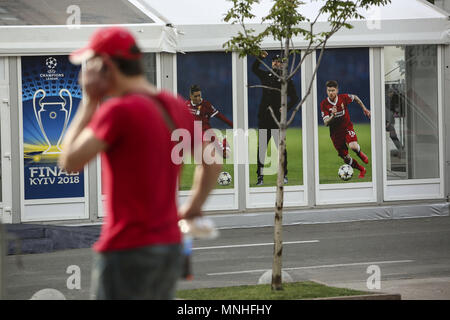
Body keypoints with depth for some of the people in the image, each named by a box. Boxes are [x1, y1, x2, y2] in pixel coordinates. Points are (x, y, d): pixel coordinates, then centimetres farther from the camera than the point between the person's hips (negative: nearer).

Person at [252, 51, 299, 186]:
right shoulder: (266, 75, 13)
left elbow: (294, 97, -1)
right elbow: (254, 68, 28)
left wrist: (286, 108, -17)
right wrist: (260, 57, 10)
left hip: (278, 118, -3)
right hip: (264, 117, 3)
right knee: (261, 147, 1)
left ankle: (284, 175, 6)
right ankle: (260, 176, 4)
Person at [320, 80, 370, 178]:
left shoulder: (344, 98, -13)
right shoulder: (324, 104, -15)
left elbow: (355, 98, 11)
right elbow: (326, 123, -19)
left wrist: (364, 109, 17)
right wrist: (333, 116, -38)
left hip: (347, 127, -1)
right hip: (335, 133, 1)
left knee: (353, 146, -31)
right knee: (346, 158, 5)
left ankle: (360, 154, 7)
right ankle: (362, 170, 31)